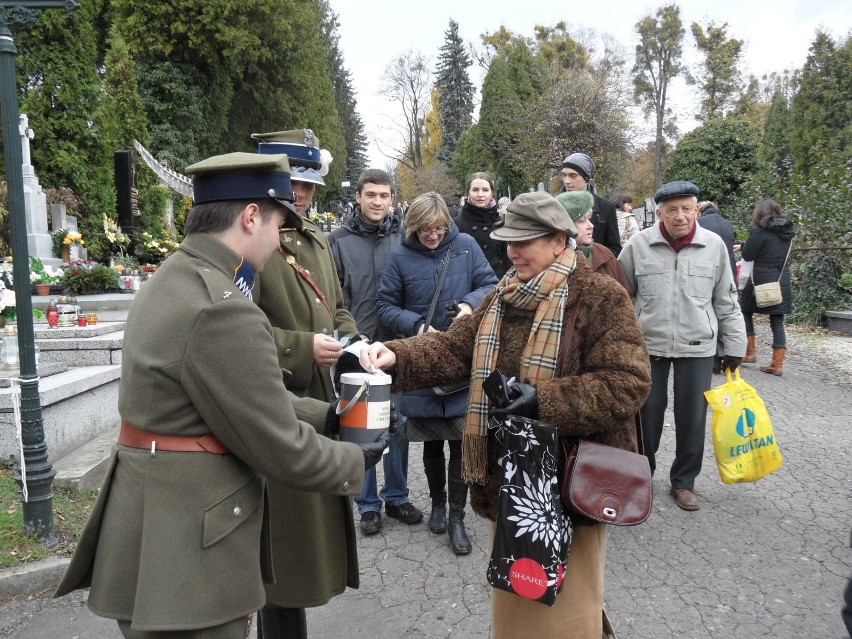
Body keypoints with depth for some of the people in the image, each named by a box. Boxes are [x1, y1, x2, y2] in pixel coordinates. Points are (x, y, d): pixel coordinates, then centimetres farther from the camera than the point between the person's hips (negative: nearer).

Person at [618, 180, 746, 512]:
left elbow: (726, 302, 6)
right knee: (647, 413, 9)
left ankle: (684, 481, 27)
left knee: (692, 417, 9)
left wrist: (735, 345, 7)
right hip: (648, 345, -1)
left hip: (697, 347, 1)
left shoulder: (715, 245, -3)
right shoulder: (638, 245, -6)